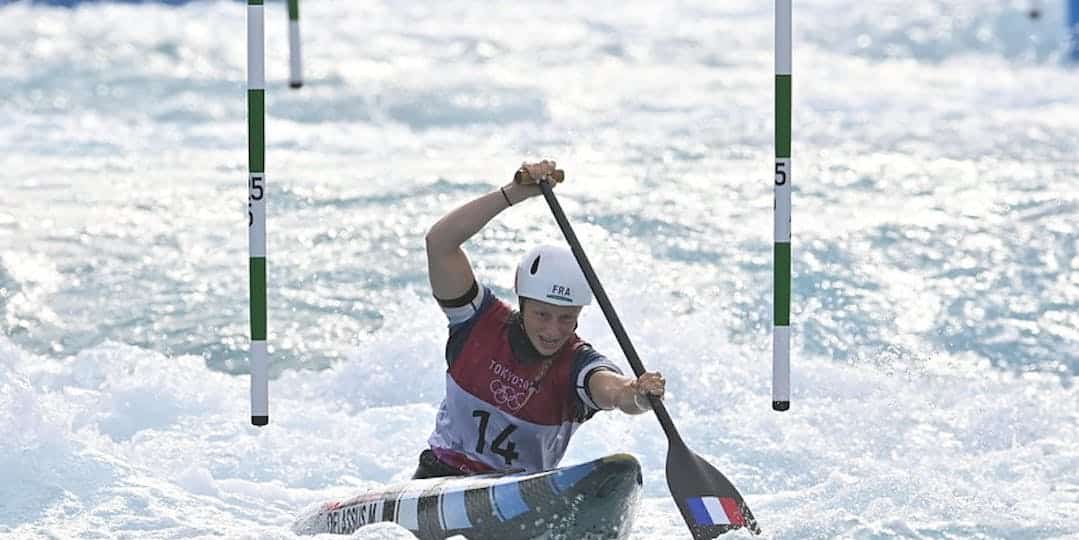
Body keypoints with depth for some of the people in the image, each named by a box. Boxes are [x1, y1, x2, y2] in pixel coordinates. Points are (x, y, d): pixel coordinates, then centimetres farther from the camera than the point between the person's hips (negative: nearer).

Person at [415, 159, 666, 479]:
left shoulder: (577, 365, -11)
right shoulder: (483, 323, -8)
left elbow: (611, 388, -35)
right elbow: (439, 243, -18)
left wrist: (637, 395, -59)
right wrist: (513, 193, -25)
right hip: (442, 476, 0)